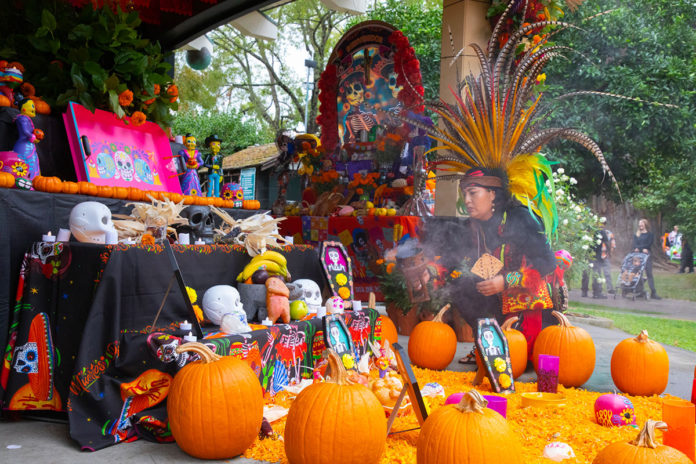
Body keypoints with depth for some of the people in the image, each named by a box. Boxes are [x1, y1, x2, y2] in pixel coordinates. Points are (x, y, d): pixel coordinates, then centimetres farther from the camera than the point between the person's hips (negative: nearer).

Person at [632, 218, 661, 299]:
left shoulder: (649, 234, 5)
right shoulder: (636, 234, 15)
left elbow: (648, 244, -6)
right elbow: (635, 245, 3)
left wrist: (639, 248, -10)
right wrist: (642, 249, -13)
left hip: (646, 255, -3)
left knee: (649, 274, -6)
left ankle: (653, 293, -7)